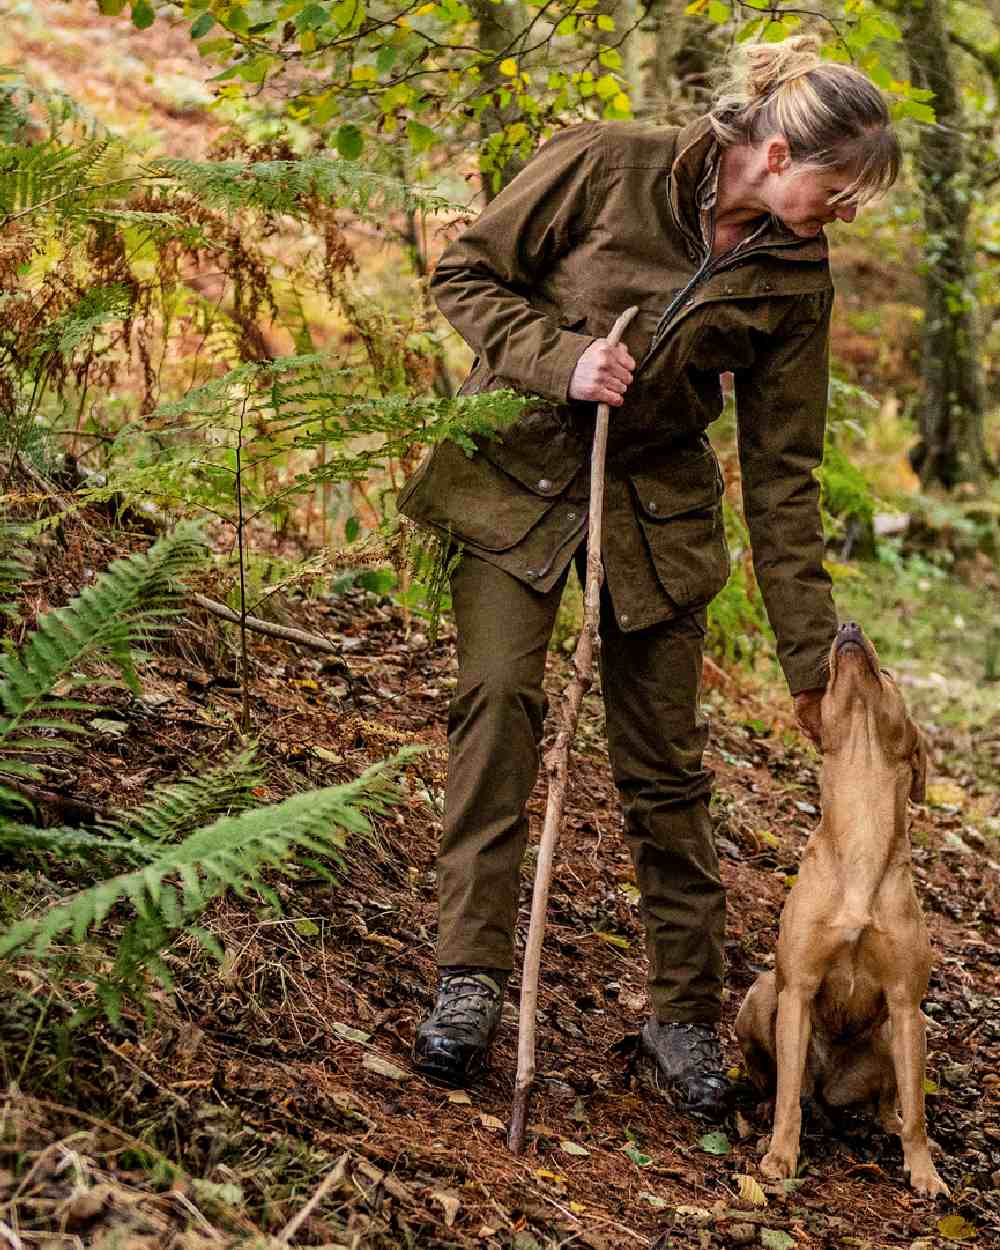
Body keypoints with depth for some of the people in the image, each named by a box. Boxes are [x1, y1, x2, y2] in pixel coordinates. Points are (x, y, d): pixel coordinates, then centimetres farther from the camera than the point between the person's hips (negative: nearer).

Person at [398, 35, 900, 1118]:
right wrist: (561, 359, -24)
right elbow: (465, 275, -7)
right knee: (498, 695, -17)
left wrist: (811, 659, -3)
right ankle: (469, 978, -12)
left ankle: (685, 1010, 14)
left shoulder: (795, 280, -6)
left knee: (665, 762, 2)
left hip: (655, 502, 2)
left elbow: (781, 472, -2)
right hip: (515, 470, -2)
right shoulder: (603, 166, -16)